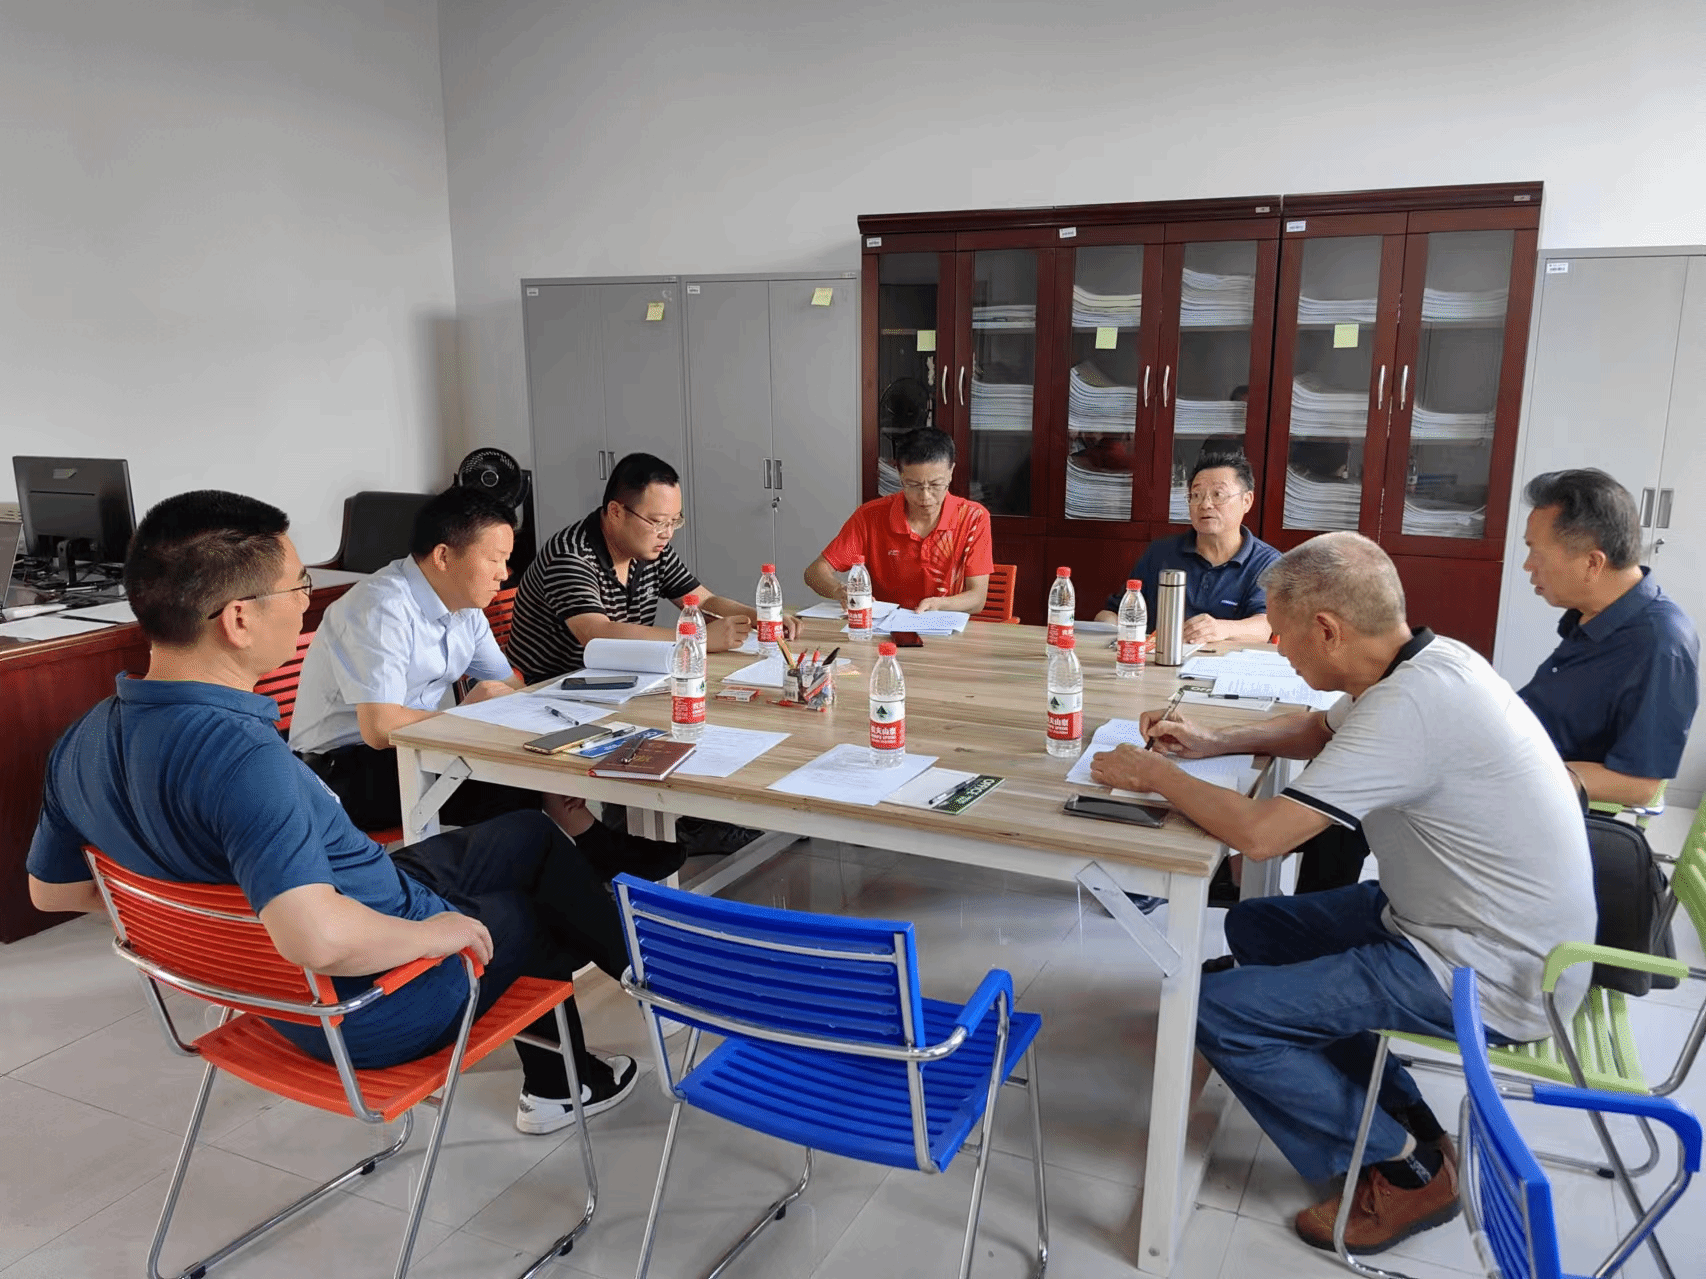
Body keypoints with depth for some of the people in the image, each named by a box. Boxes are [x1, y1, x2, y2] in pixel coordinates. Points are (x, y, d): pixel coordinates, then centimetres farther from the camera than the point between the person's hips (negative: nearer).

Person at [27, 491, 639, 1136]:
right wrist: (433, 934, -28)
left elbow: (51, 888, 9)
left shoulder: (84, 741, -7)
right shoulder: (239, 755, -37)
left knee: (529, 835, 23)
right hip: (375, 1014, -8)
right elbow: (318, 937, -47)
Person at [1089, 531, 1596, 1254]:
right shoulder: (1426, 661, 0)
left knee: (1217, 1010, -13)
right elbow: (1323, 731, 20)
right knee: (1255, 928, 18)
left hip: (1489, 978, -10)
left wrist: (1156, 775, -15)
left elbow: (1261, 832, -31)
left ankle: (1407, 1167, 7)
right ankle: (1407, 1122, 19)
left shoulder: (1413, 703, -29)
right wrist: (1213, 743, 6)